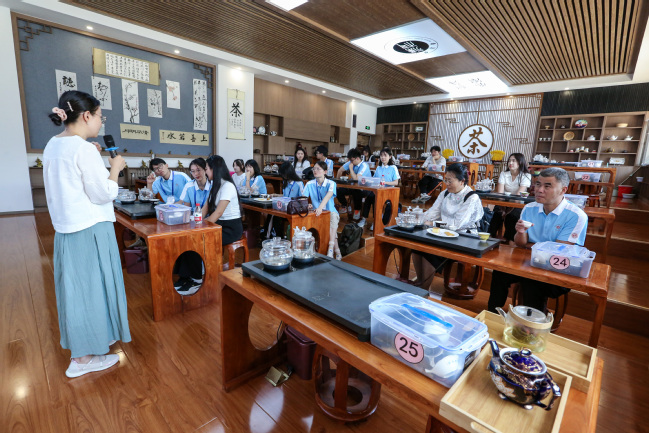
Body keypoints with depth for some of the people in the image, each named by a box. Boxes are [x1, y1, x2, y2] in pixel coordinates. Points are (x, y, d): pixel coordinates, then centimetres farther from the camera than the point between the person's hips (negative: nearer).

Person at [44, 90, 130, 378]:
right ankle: (83, 359, 17)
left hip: (65, 228, 9)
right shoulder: (83, 148, -18)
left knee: (75, 287, 18)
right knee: (90, 287, 3)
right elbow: (103, 194, -16)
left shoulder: (53, 145, 9)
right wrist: (115, 168, -4)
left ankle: (79, 348, 35)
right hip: (91, 230, -9)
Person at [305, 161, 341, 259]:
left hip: (330, 211, -3)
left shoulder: (331, 183, -6)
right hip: (317, 213, 3)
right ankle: (337, 250, -21)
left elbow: (329, 195, -27)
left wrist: (321, 207, -46)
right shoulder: (310, 184, 4)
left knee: (334, 217, -36)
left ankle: (331, 248, -39)